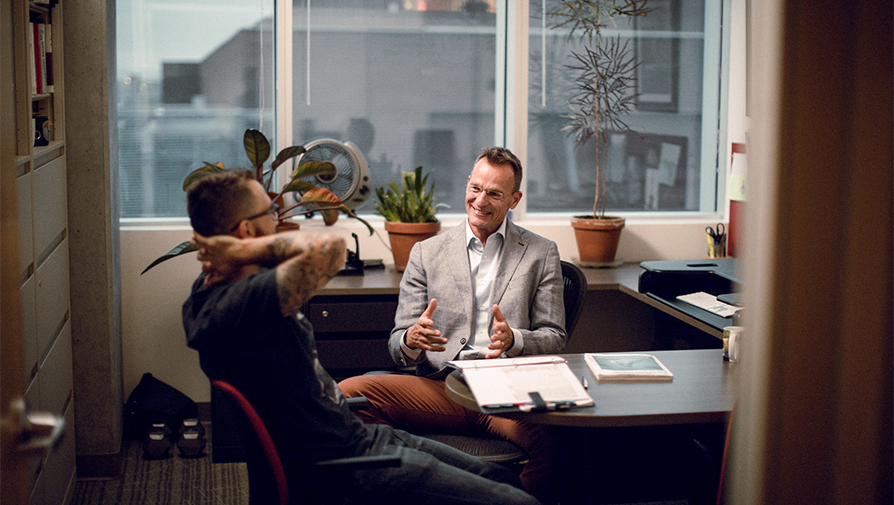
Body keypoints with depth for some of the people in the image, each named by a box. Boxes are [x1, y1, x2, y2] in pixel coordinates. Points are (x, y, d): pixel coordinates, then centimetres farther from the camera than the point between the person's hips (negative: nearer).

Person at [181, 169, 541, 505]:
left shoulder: (211, 284, 6)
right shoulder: (235, 304, -26)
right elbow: (329, 248, -37)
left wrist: (243, 251, -1)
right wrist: (241, 252, -24)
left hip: (353, 433, 11)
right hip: (344, 465, -11)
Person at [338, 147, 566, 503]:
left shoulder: (541, 254, 14)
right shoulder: (427, 253, 15)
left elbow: (555, 340, 9)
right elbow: (398, 346, 13)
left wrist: (513, 339, -13)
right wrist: (412, 339, -13)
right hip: (441, 389, 2)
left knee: (550, 435, -37)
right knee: (347, 393, -25)